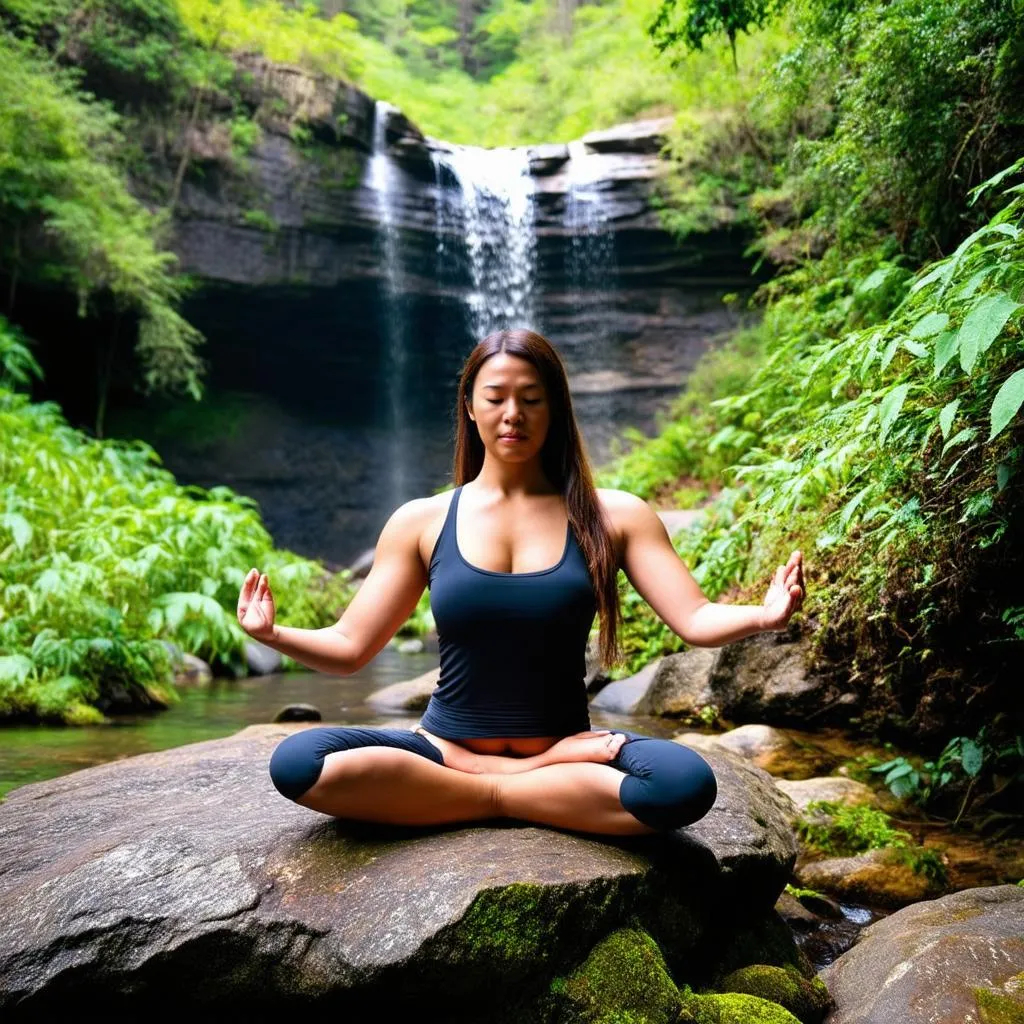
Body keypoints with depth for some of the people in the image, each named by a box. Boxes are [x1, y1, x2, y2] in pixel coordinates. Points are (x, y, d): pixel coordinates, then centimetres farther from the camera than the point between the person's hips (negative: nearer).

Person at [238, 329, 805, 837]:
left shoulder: (612, 515, 1)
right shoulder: (421, 521, 2)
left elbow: (694, 619, -5)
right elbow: (348, 647, 2)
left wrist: (763, 614, -25)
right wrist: (273, 633, -16)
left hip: (564, 747, -1)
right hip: (444, 748, 1)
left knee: (686, 782, -31)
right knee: (296, 762, -27)